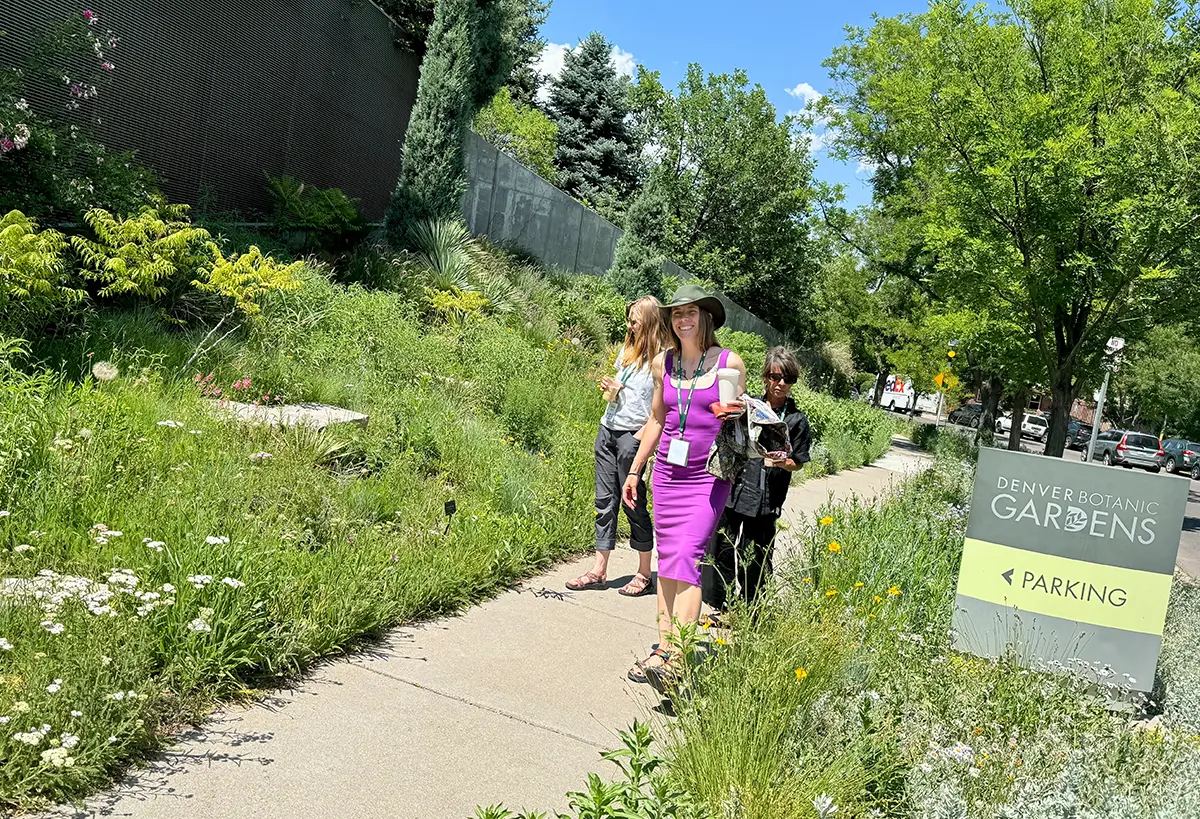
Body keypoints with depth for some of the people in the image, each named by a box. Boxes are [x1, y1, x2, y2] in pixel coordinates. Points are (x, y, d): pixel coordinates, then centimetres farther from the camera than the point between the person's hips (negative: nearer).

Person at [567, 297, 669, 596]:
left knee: (634, 504, 0)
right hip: (608, 429, 7)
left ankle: (645, 575, 13)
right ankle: (599, 571, 14)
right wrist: (612, 389, 2)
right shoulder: (627, 350, 12)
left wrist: (642, 433, -18)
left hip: (632, 436, -7)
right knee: (605, 501, 8)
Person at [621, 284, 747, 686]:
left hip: (708, 477, -4)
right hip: (667, 472, 5)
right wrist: (634, 470, 20)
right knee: (667, 560, 7)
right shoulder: (663, 363, 8)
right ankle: (663, 647, 15)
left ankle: (677, 660, -17)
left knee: (686, 557, -15)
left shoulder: (730, 363, -3)